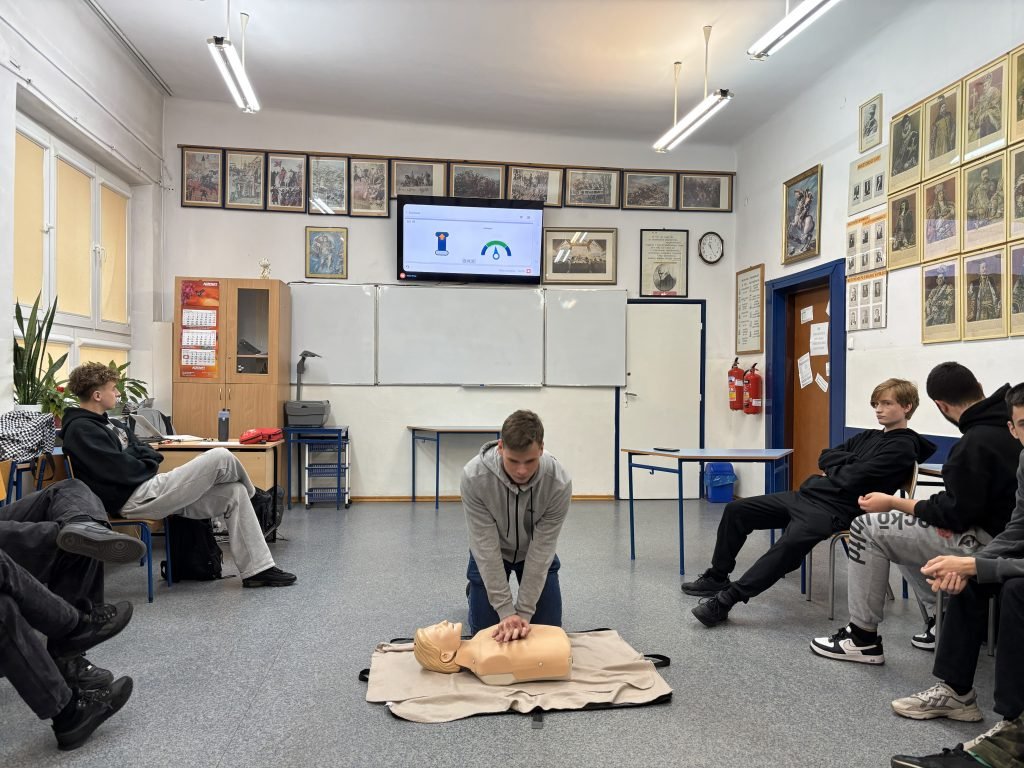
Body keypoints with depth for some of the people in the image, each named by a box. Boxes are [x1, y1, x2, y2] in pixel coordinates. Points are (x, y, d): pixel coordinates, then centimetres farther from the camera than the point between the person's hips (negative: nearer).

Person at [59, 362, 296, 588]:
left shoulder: (106, 423, 19)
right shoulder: (80, 430, -10)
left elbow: (143, 452, 22)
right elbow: (122, 471, -19)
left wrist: (146, 456, 0)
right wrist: (148, 463, -1)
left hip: (148, 488, 10)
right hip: (135, 499, -10)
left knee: (234, 493, -1)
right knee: (220, 457, -17)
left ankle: (258, 568, 1)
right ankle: (251, 493, 19)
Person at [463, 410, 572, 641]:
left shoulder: (559, 483, -34)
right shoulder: (474, 477, -36)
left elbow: (541, 550, -27)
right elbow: (486, 547, -31)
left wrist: (524, 612, -28)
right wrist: (506, 611, -33)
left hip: (534, 552, 1)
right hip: (490, 552, -1)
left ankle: (524, 601, 31)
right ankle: (477, 591, 31)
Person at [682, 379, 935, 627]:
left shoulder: (903, 446, -4)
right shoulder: (869, 436, 23)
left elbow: (851, 478, -14)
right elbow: (824, 458, 16)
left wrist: (834, 466, 5)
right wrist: (849, 462, -2)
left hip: (836, 509, -9)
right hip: (807, 494, 10)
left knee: (794, 540, -39)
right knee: (736, 509, 5)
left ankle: (725, 600, -35)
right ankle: (717, 577, 17)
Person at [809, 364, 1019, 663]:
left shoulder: (975, 444, -26)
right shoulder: (1007, 422, 0)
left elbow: (955, 515, -21)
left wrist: (893, 503, -9)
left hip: (986, 543, -10)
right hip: (1005, 528, 10)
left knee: (867, 528, -8)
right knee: (903, 529, 21)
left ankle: (863, 638, 2)